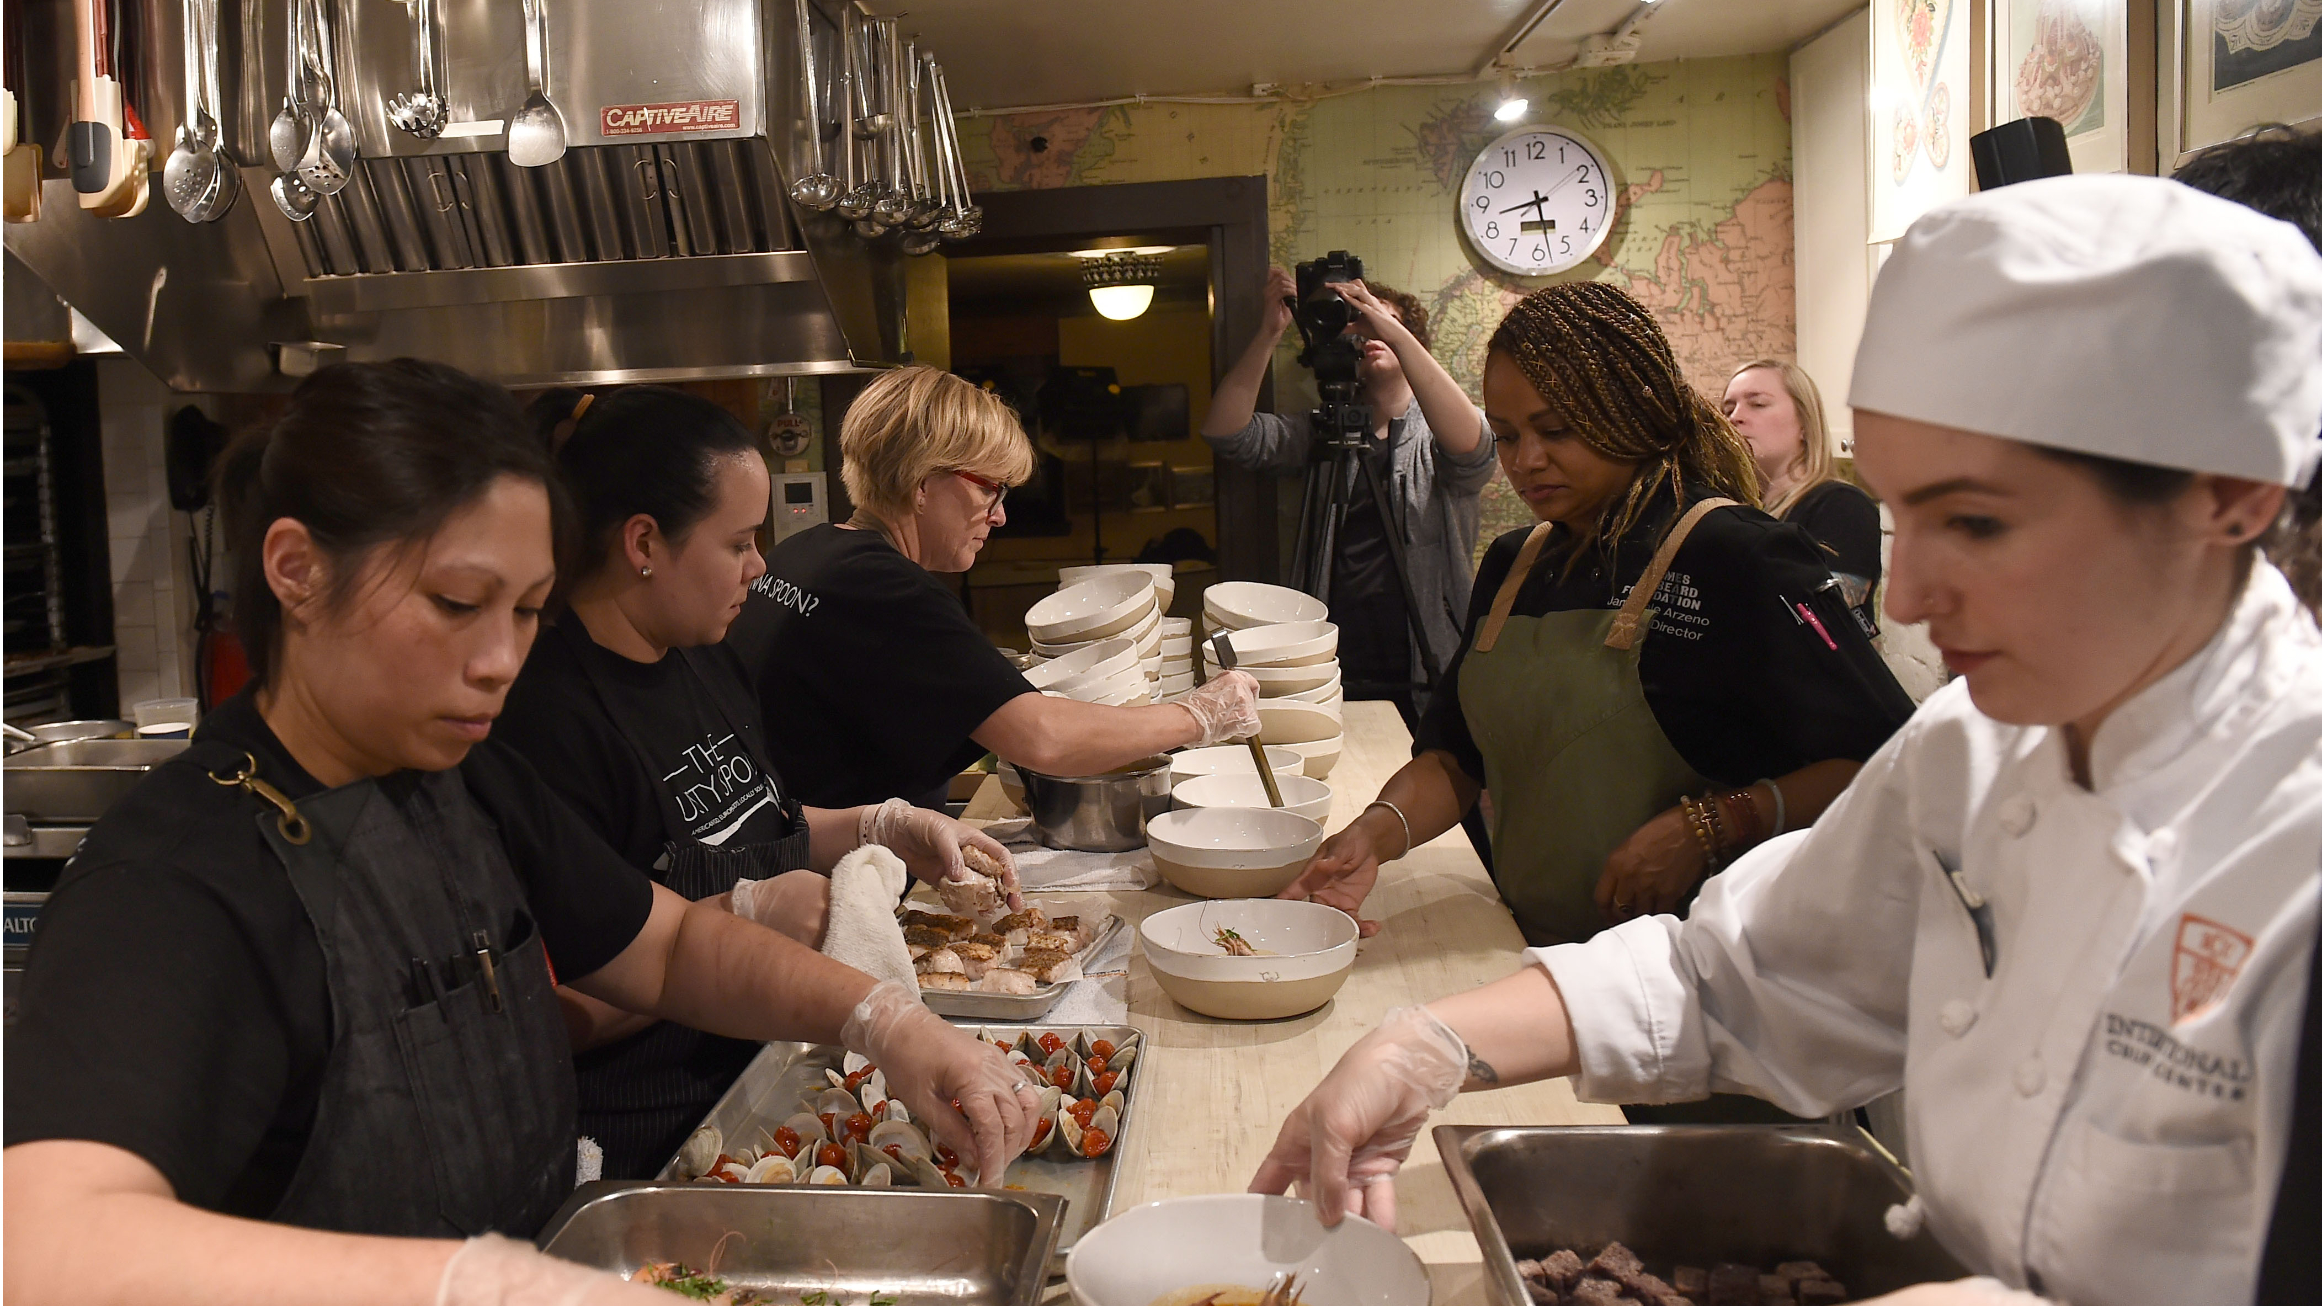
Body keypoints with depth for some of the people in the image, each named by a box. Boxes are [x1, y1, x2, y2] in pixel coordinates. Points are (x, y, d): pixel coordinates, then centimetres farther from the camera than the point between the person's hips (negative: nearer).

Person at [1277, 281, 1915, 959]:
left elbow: (1889, 762, -10)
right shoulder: (1513, 566, 15)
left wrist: (1707, 828, -18)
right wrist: (1376, 834, -3)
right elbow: (1454, 756, 16)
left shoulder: (1736, 559, -8)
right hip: (1534, 959, 7)